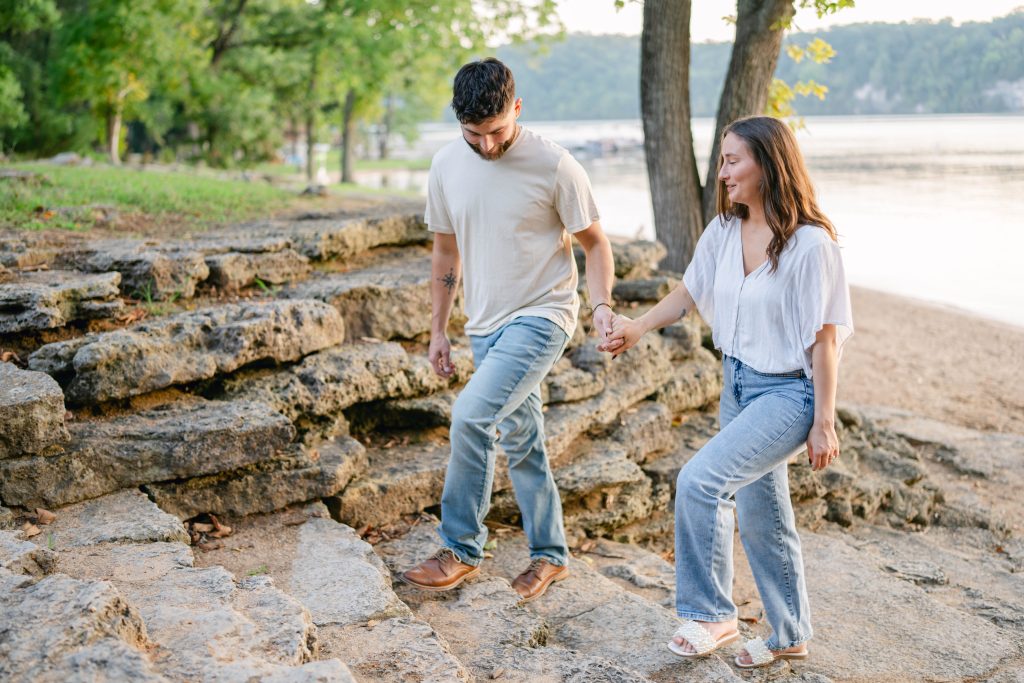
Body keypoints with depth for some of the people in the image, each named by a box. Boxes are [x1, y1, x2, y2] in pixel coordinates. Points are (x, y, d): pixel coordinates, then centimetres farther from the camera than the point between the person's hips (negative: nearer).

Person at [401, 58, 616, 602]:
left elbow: (594, 242, -4)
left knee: (470, 416, -20)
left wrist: (602, 304, -20)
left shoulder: (554, 166, -13)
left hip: (541, 316, -6)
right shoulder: (446, 165, 2)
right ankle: (550, 554, 27)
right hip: (486, 325, 6)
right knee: (519, 442, 12)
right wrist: (438, 329, 13)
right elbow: (446, 251, 12)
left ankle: (461, 551, -3)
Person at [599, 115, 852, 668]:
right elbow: (690, 292, 15)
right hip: (737, 384, 8)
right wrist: (639, 326, 0)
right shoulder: (724, 231, 2)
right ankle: (790, 637, 32)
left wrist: (823, 424, -14)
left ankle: (710, 613, -3)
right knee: (758, 515, 15)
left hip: (787, 393, -7)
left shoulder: (809, 242, -18)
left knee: (698, 481, -22)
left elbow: (824, 338, -16)